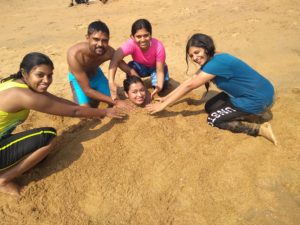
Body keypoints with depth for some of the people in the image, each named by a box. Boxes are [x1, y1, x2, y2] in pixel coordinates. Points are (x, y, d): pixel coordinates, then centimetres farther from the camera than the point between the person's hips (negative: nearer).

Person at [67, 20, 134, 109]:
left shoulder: (109, 52, -31)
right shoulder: (74, 55, -40)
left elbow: (129, 70, -18)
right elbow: (87, 90, -37)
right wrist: (116, 102, -40)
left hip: (96, 74, 3)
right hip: (77, 78, -3)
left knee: (113, 104, -1)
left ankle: (94, 99, 29)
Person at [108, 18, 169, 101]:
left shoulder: (158, 46, -34)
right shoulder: (131, 44, -34)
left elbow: (160, 71, -30)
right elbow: (114, 60, -47)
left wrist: (159, 87, -51)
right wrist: (111, 82, -61)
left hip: (155, 68, 0)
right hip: (141, 67, 1)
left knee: (162, 86, -27)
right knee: (131, 65, -32)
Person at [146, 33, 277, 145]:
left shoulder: (218, 62, -27)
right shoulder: (210, 61, 2)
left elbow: (189, 86, -27)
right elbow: (189, 82, 4)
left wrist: (163, 105, -21)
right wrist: (166, 98, 1)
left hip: (257, 99, -9)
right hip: (244, 94, 9)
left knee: (213, 120, -6)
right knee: (210, 107, 8)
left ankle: (260, 128, -4)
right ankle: (255, 113, 7)